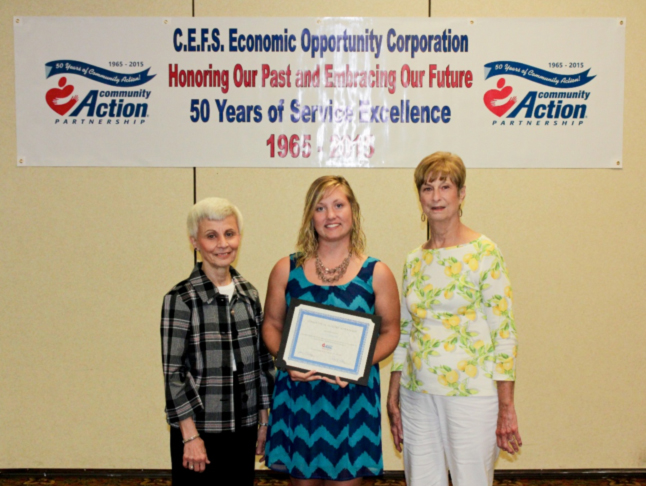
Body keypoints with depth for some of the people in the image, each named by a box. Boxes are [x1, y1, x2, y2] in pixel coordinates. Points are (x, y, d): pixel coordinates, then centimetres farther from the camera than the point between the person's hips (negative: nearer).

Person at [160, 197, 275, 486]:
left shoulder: (249, 294, 4)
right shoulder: (180, 299, -9)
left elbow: (262, 359, 10)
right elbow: (173, 372, -10)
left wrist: (264, 419, 10)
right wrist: (191, 436, -12)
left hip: (244, 429, 4)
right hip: (200, 429, -4)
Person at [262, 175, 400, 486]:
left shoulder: (376, 274, 0)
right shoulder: (286, 270, 3)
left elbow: (390, 332, 4)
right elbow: (271, 326, 8)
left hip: (353, 395, -1)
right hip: (298, 393, 1)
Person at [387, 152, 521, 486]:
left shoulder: (484, 253, -6)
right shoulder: (414, 261, 9)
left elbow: (504, 331, -8)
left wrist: (506, 408, -11)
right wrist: (393, 400, 12)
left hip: (471, 394, -5)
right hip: (417, 394, 5)